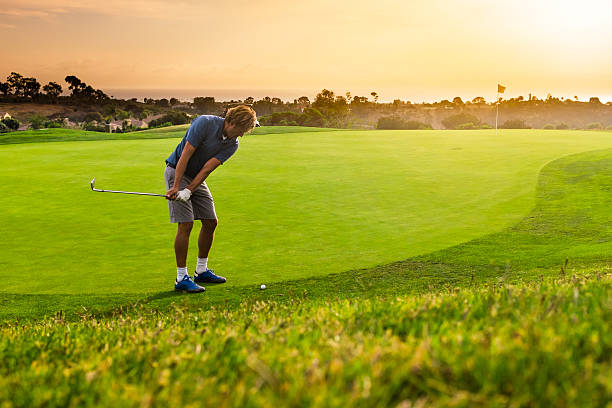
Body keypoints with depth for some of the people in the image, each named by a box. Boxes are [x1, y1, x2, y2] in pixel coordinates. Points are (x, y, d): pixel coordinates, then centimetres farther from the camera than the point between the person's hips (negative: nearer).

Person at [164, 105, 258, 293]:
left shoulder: (233, 144, -6)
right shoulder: (205, 123, -23)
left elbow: (208, 168, -16)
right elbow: (185, 155, -24)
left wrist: (188, 191, -26)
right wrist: (176, 186, -28)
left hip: (197, 177, 7)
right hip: (177, 171, -7)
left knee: (210, 222, 6)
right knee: (186, 224, -14)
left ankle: (201, 271, 20)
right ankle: (181, 278, -9)